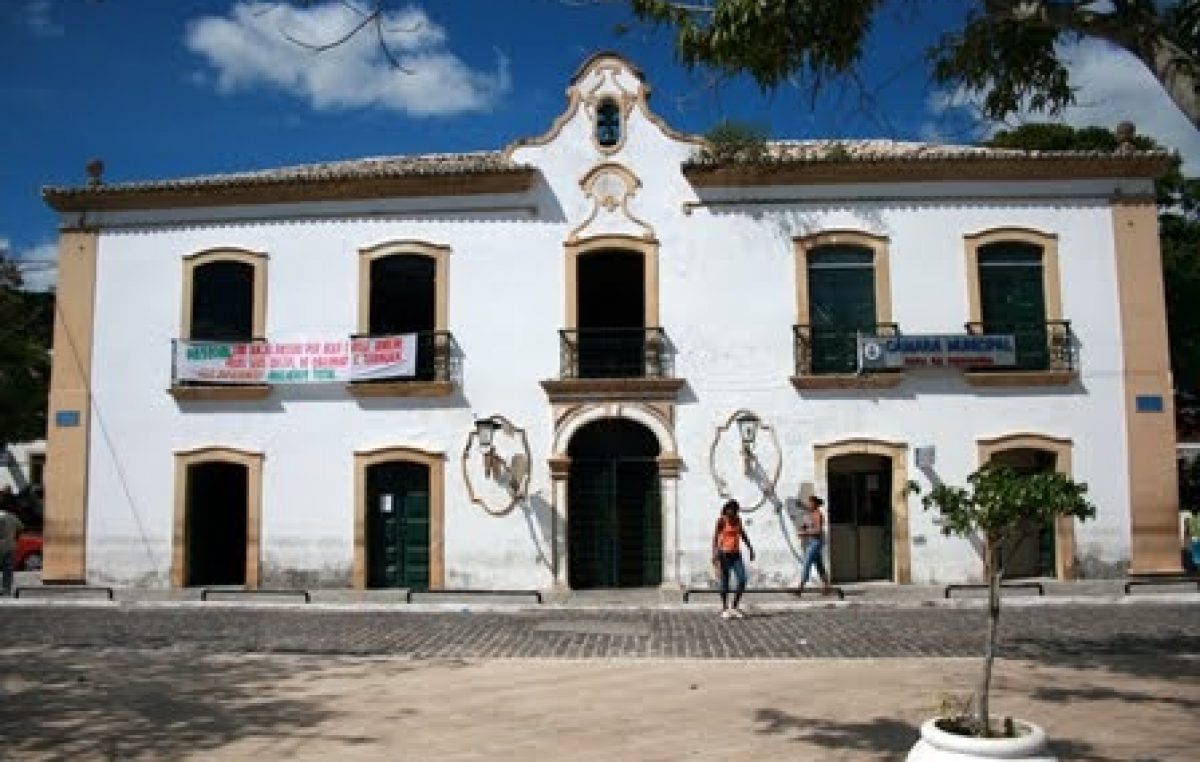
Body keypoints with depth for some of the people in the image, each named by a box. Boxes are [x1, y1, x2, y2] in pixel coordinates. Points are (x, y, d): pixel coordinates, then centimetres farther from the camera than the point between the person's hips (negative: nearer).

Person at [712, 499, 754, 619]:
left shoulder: (738, 520, 8)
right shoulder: (722, 520, -9)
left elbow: (743, 535, 20)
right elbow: (715, 537, -14)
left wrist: (750, 549, 19)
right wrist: (715, 553, -25)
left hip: (736, 555, 5)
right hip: (724, 554, -5)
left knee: (742, 581, -6)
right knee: (725, 583, 1)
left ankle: (735, 607, 9)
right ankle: (725, 609, 14)